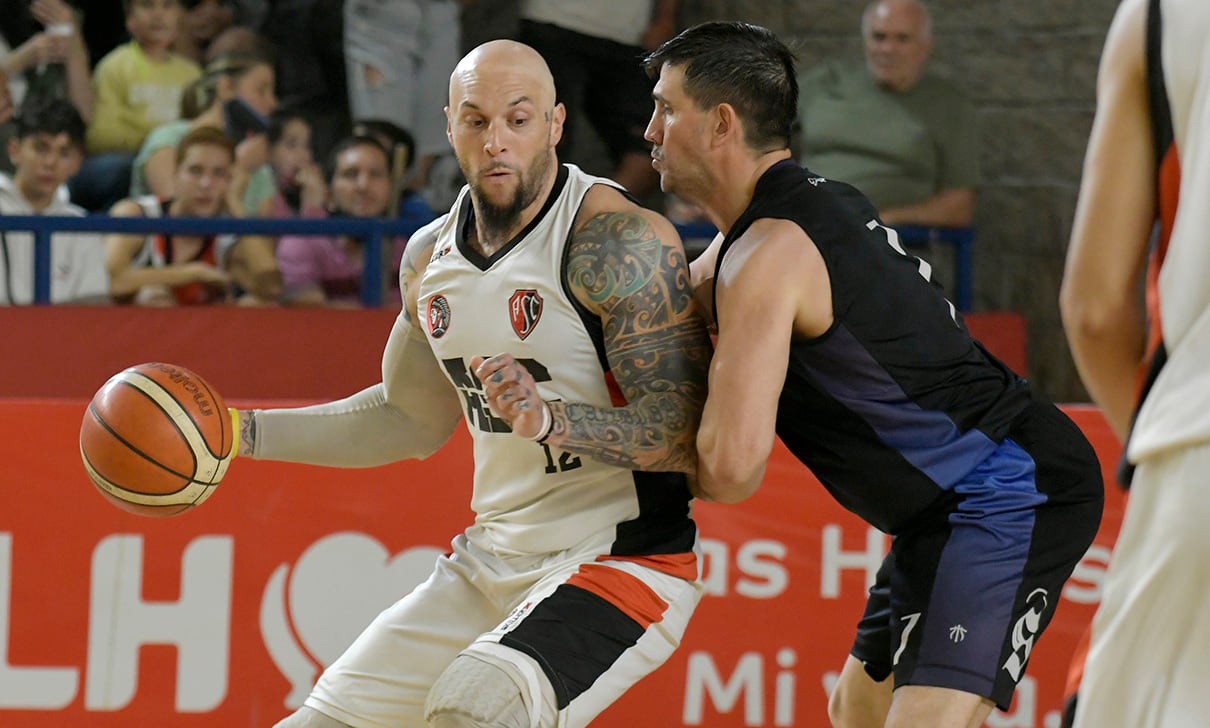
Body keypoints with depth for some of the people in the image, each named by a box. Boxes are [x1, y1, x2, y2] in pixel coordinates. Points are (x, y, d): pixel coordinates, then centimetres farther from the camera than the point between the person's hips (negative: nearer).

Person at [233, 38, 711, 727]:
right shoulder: (431, 256, 7)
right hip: (494, 560, 8)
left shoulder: (621, 242, -17)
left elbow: (686, 434, -22)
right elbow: (411, 418, 24)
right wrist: (244, 433, 17)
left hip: (623, 562, -8)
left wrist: (550, 419, -38)